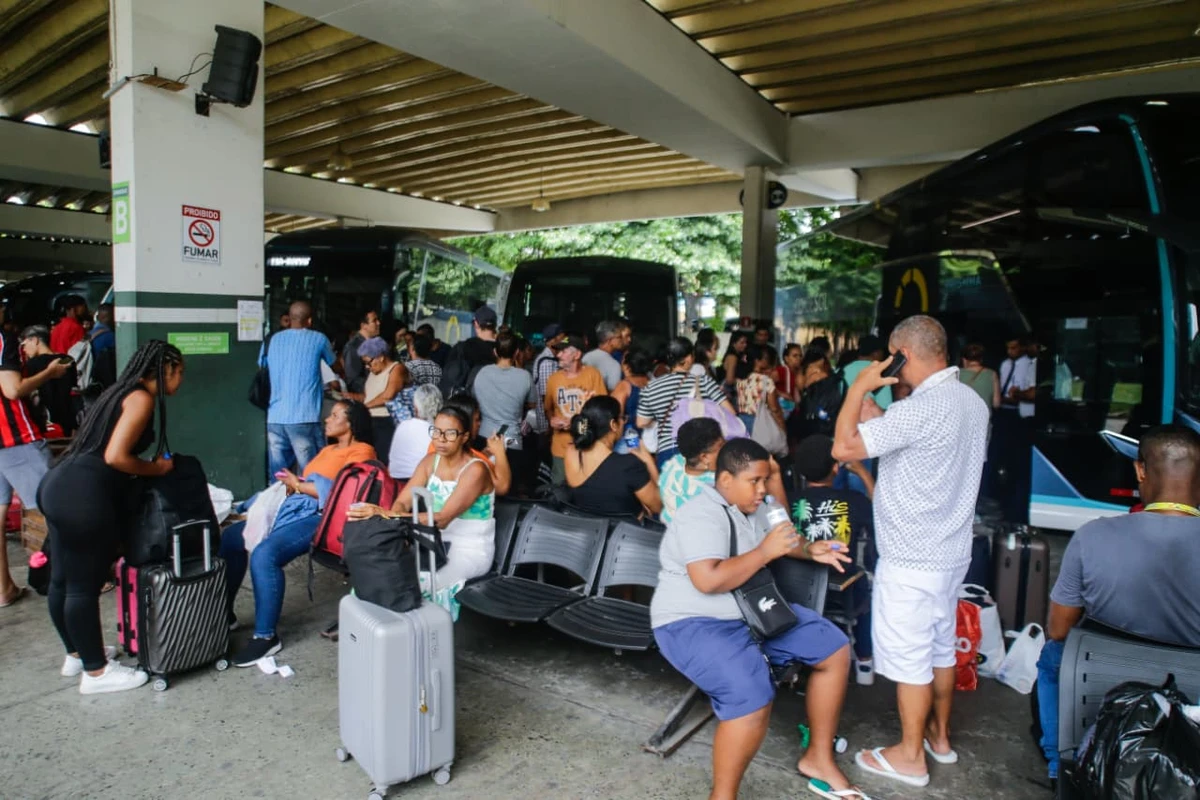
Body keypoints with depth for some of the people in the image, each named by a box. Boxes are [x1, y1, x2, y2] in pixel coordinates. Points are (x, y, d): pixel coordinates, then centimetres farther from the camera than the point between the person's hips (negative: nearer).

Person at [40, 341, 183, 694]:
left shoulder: (122, 391, 18)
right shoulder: (142, 398, -11)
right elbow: (115, 457, -19)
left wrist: (149, 467, 15)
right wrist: (157, 469, -4)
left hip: (61, 486, 10)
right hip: (83, 496, -10)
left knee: (63, 579, 20)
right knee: (84, 585, 2)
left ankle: (76, 654, 37)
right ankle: (96, 672, 15)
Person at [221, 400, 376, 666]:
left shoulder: (361, 450, -3)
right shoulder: (327, 450, 28)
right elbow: (309, 482, 20)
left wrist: (298, 484, -3)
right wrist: (290, 485, -3)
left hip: (321, 517, -10)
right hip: (295, 508, 11)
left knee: (264, 554, -31)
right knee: (231, 537, 7)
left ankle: (266, 636, -18)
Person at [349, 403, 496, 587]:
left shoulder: (475, 469, -19)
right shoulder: (431, 461, 3)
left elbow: (442, 519, -28)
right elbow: (402, 502, -4)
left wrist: (386, 514, -36)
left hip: (471, 552, -6)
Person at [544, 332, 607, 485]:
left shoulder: (593, 374, -5)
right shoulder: (554, 378, 6)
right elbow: (548, 408, 18)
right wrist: (552, 420, -3)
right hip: (561, 447, 3)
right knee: (559, 486, 9)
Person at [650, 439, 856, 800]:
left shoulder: (752, 508, 8)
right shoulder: (702, 516, -21)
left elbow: (778, 542, 27)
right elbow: (709, 581, -33)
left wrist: (808, 550, 6)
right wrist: (765, 551, -25)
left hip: (755, 610, 10)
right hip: (695, 623, -10)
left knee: (835, 649, 6)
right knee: (753, 697, -33)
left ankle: (819, 758, 19)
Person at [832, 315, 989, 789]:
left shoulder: (921, 408, -25)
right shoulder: (973, 402, 5)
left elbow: (843, 447, -25)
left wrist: (859, 388, -15)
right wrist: (876, 417, 5)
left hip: (911, 558, -9)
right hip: (951, 550, 9)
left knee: (908, 655, 5)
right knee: (941, 646, 22)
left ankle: (910, 756, 20)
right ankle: (940, 734, 38)